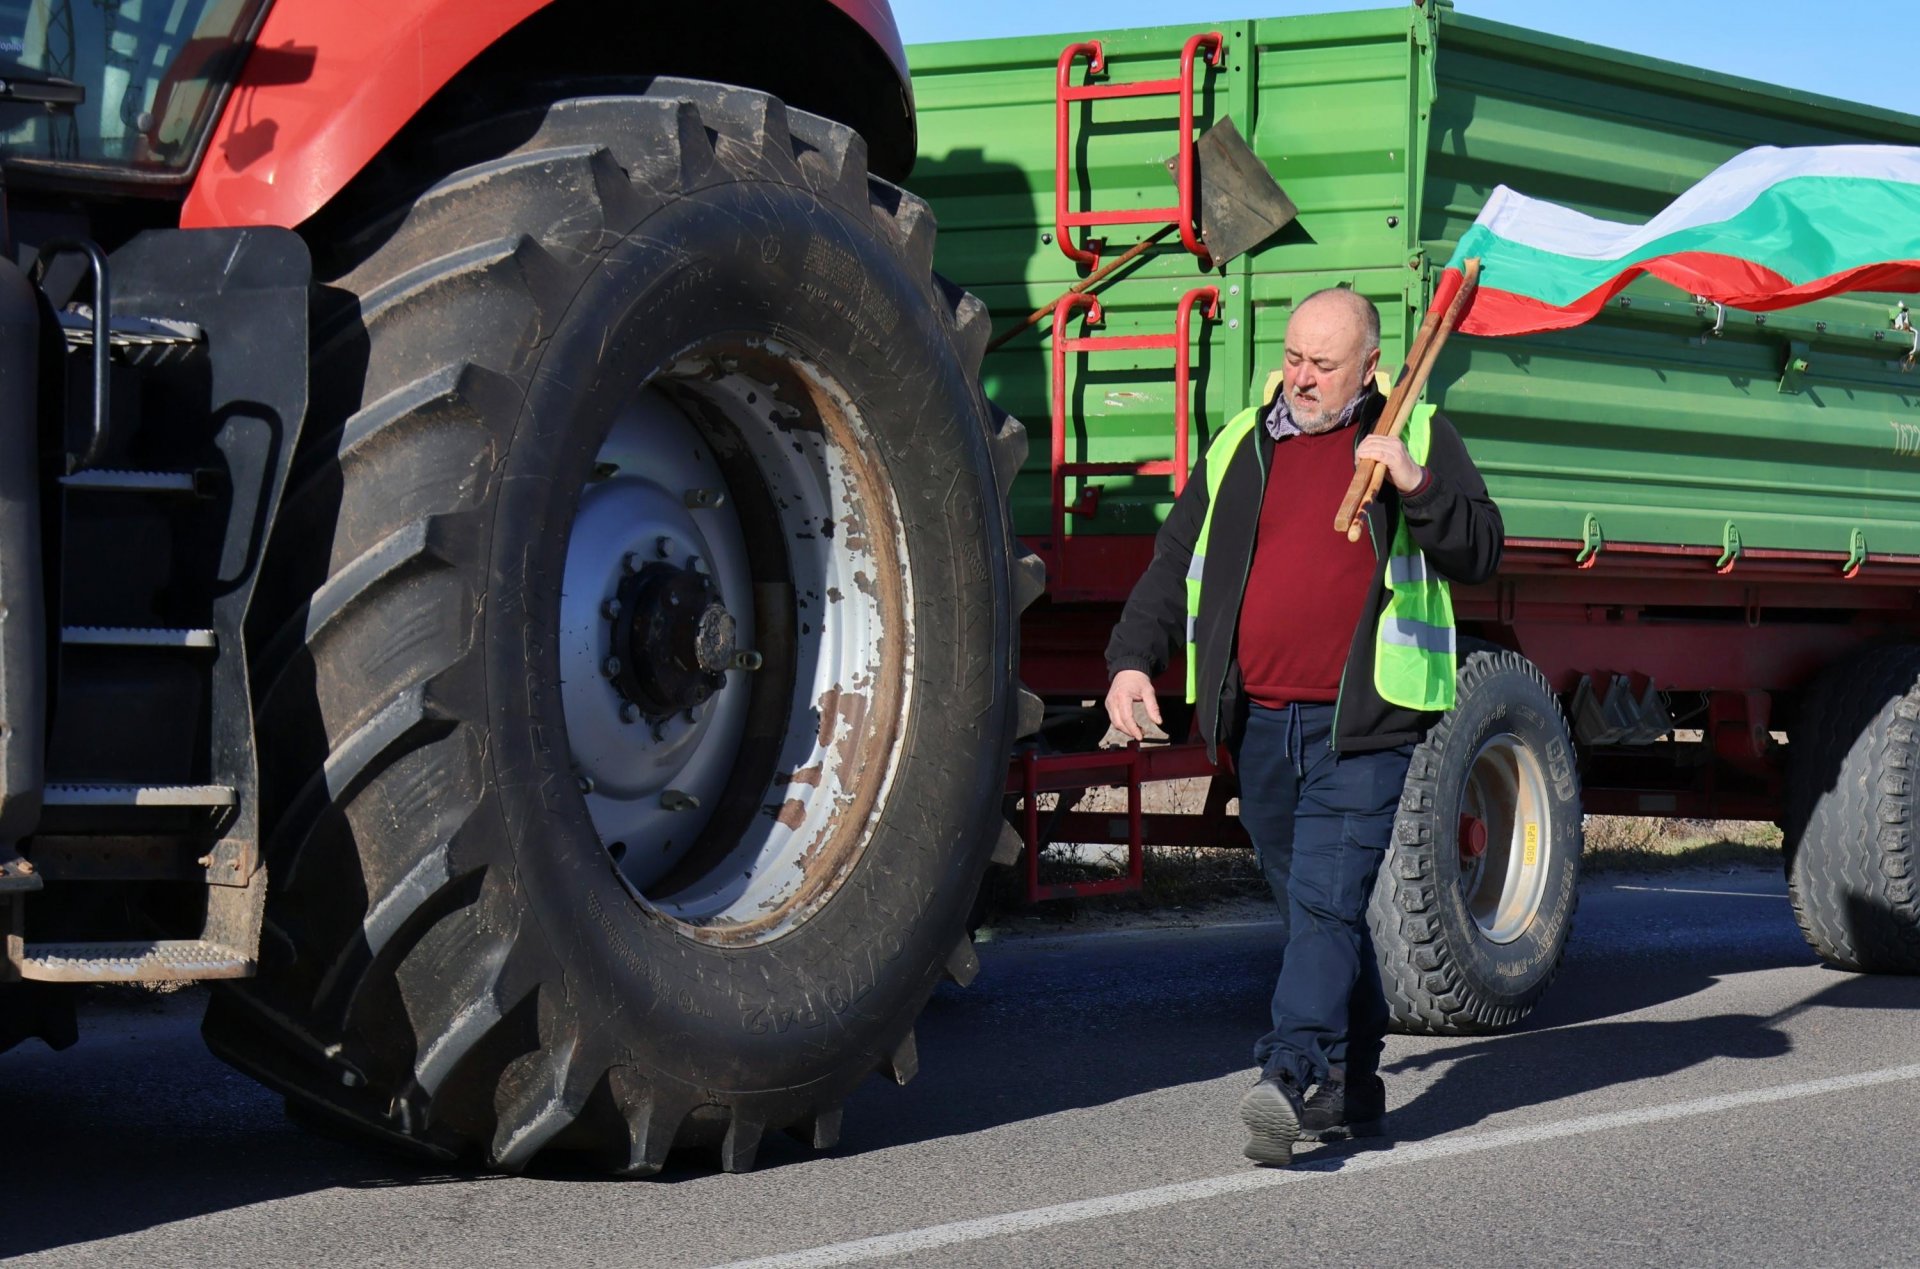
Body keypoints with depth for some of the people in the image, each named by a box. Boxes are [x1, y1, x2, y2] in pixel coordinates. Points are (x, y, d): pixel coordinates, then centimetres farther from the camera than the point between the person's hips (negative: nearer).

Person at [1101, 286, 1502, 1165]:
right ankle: (1352, 1089, 20)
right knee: (1315, 908, 11)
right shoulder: (1241, 448, 16)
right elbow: (1174, 565, 16)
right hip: (1261, 724, 5)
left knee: (1327, 900, -16)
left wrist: (1417, 489, -16)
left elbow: (1480, 554, 0)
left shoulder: (1417, 437, 7)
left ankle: (1293, 1076, -24)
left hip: (1363, 727, -4)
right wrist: (1133, 659, 2)